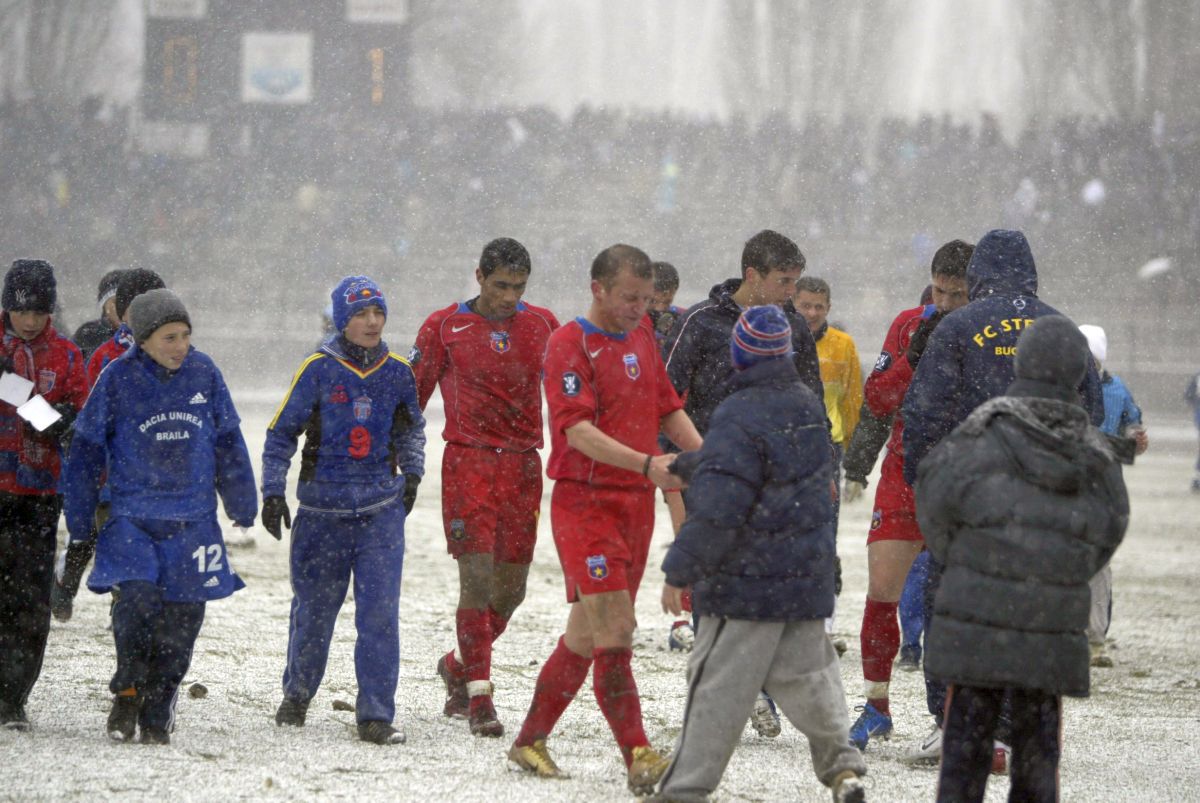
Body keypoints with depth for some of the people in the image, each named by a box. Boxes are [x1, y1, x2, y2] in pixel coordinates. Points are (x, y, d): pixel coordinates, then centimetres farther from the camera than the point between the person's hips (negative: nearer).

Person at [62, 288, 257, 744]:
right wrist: (79, 529, 4)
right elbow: (86, 451, 3)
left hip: (193, 518, 2)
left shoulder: (203, 373, 3)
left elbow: (229, 444, 15)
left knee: (182, 617, -1)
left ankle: (157, 715, 14)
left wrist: (243, 509, 19)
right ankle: (127, 691, 2)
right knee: (137, 598, -21)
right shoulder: (119, 378, -3)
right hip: (132, 515, -2)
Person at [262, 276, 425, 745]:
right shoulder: (319, 370, -6)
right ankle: (297, 696, 33)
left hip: (382, 507, 1)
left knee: (380, 612, -9)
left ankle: (376, 715, -7)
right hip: (323, 506, -1)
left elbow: (411, 427, 23)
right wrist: (273, 492, -5)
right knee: (314, 609, 9)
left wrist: (411, 473, 12)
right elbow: (281, 433, 0)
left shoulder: (397, 372, 3)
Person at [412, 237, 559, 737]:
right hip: (469, 463, -4)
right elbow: (411, 398, 6)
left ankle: (459, 665, 31)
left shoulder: (542, 325, 10)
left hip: (523, 465, 4)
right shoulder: (445, 327, 2)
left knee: (510, 588, 7)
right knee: (477, 577, -12)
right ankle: (478, 696, -10)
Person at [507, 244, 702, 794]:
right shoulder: (570, 343, -11)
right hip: (586, 502, -8)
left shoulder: (642, 338, 13)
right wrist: (646, 464, -32)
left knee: (586, 634, 12)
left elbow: (668, 408, 21)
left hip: (636, 503, 8)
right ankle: (638, 759, -19)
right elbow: (577, 429, -21)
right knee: (615, 631, -15)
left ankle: (531, 740, 25)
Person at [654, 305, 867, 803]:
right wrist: (685, 465, 32)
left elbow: (717, 511, -21)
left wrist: (679, 572, -13)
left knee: (718, 685, -2)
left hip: (749, 577, -7)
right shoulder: (808, 406, 7)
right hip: (809, 573, 7)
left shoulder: (740, 417, -19)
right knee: (806, 675, 18)